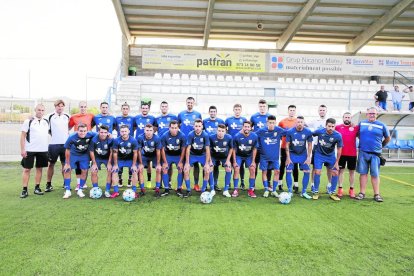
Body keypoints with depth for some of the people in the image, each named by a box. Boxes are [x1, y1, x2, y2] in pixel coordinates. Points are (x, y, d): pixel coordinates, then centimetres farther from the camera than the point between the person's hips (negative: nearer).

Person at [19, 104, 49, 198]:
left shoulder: (46, 122, 8)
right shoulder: (28, 121, -3)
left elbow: (50, 132, 21)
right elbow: (23, 136, -4)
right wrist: (22, 149, -9)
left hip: (43, 150, 3)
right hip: (30, 150, -3)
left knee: (39, 168, 9)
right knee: (27, 169, 1)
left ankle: (37, 188, 18)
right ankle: (24, 190, 6)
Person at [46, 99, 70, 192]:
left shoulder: (67, 116, 7)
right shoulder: (50, 116, -2)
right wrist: (53, 135, 0)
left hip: (65, 143, 3)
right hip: (53, 144, -2)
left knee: (65, 163, 8)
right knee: (51, 164, 5)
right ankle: (49, 184, 13)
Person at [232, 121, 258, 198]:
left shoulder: (254, 136, -18)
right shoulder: (237, 136, -22)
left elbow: (254, 149, -6)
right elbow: (234, 149, -12)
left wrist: (253, 161, -7)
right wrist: (234, 161, -13)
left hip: (249, 156, 2)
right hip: (239, 155, -1)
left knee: (252, 170, -9)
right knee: (236, 170, -13)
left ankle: (251, 190, 2)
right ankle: (236, 190, -3)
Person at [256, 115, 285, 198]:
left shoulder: (279, 130, -7)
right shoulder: (261, 131, -10)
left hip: (275, 156, 1)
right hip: (264, 156, -1)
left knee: (276, 171, -3)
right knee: (264, 172, 2)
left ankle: (274, 190, 11)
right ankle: (266, 190, 15)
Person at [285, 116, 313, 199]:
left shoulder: (308, 132, -12)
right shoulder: (290, 131, -15)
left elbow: (309, 145, -3)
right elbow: (287, 145, -7)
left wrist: (308, 158, -6)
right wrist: (288, 157, -9)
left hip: (303, 154, 1)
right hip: (292, 154, -1)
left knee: (307, 172, -3)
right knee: (288, 171, -8)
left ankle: (303, 192, 11)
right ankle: (289, 192, 6)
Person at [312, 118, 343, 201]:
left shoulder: (338, 136, -21)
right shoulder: (319, 131, -23)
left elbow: (339, 149, -9)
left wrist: (337, 162, -6)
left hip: (331, 156, 1)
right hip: (319, 154, -1)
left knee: (335, 173, -3)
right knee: (317, 172, -7)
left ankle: (332, 193, 14)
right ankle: (316, 192, 9)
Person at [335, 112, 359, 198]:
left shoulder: (356, 127, 0)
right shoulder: (338, 127, 1)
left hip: (352, 154, 0)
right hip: (341, 153, 0)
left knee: (352, 171, 9)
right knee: (341, 170, 5)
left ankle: (351, 189, 18)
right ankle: (340, 189, 11)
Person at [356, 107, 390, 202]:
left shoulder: (381, 125, 2)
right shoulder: (361, 123, 6)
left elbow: (388, 138, 15)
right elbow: (358, 134, 22)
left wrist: (381, 146, 18)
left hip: (375, 153, -1)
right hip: (363, 152, 1)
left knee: (375, 174, 2)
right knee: (363, 173, 5)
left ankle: (376, 194, 10)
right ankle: (362, 193, 10)